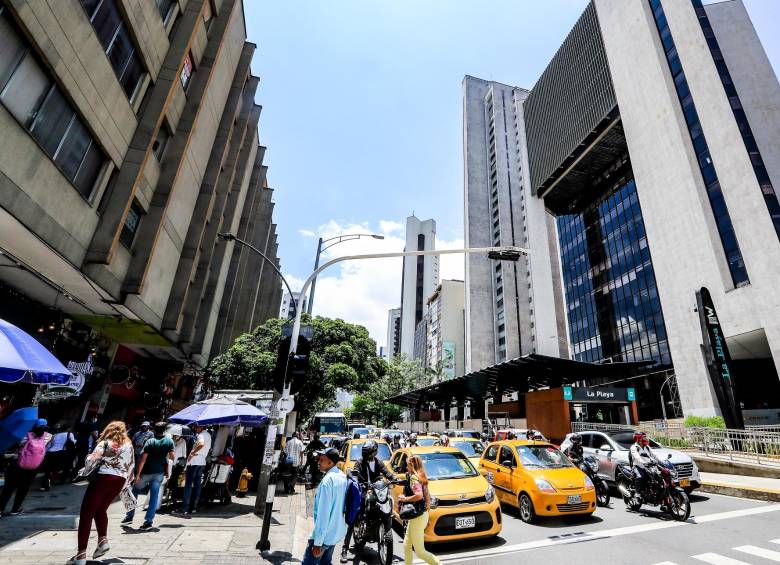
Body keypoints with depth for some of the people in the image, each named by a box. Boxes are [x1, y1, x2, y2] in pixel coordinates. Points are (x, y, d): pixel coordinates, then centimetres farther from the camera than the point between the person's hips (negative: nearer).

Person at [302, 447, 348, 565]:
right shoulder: (343, 477, 1)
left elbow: (323, 513, -25)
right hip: (337, 531, 8)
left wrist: (317, 542, -21)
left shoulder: (327, 480, -24)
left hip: (325, 534, -8)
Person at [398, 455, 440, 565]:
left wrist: (404, 499, -22)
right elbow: (427, 495, 13)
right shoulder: (420, 477, 8)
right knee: (406, 546, 18)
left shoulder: (414, 478, -20)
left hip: (418, 517, -9)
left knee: (419, 551, 3)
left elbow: (419, 495, -35)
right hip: (418, 515, 10)